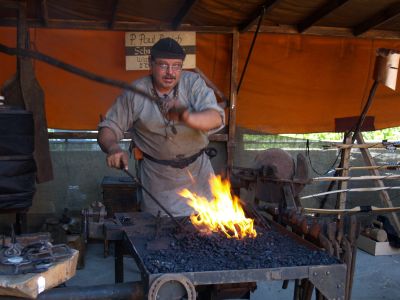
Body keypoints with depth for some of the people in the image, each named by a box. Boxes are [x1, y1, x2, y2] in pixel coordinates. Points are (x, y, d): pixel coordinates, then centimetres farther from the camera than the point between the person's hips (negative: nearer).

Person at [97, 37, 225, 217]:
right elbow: (108, 128, -7)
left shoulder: (193, 83, -11)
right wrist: (113, 148, -30)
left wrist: (188, 117, -46)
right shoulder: (135, 93, -11)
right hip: (158, 177, -1)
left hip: (198, 170, 1)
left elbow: (216, 118, -25)